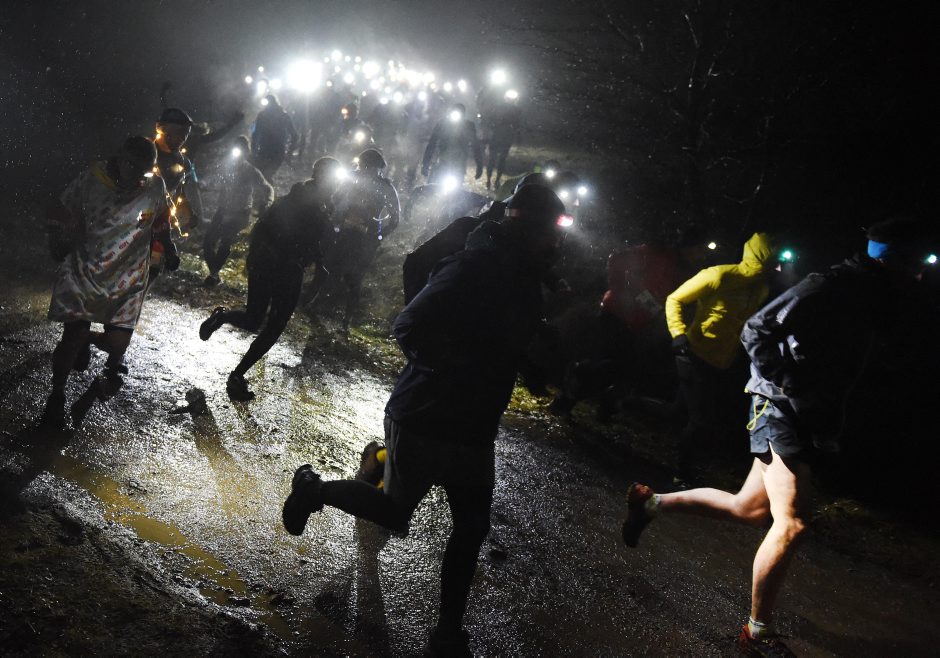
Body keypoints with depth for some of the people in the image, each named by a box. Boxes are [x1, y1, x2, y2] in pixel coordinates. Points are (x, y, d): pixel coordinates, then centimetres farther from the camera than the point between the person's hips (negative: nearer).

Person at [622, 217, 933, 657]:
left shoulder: (874, 303, 11)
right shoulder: (832, 287, -16)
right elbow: (758, 330, -18)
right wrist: (781, 383, -19)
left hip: (810, 418, 9)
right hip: (781, 409, -9)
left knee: (750, 510, 14)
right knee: (792, 523, -14)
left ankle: (652, 503, 28)